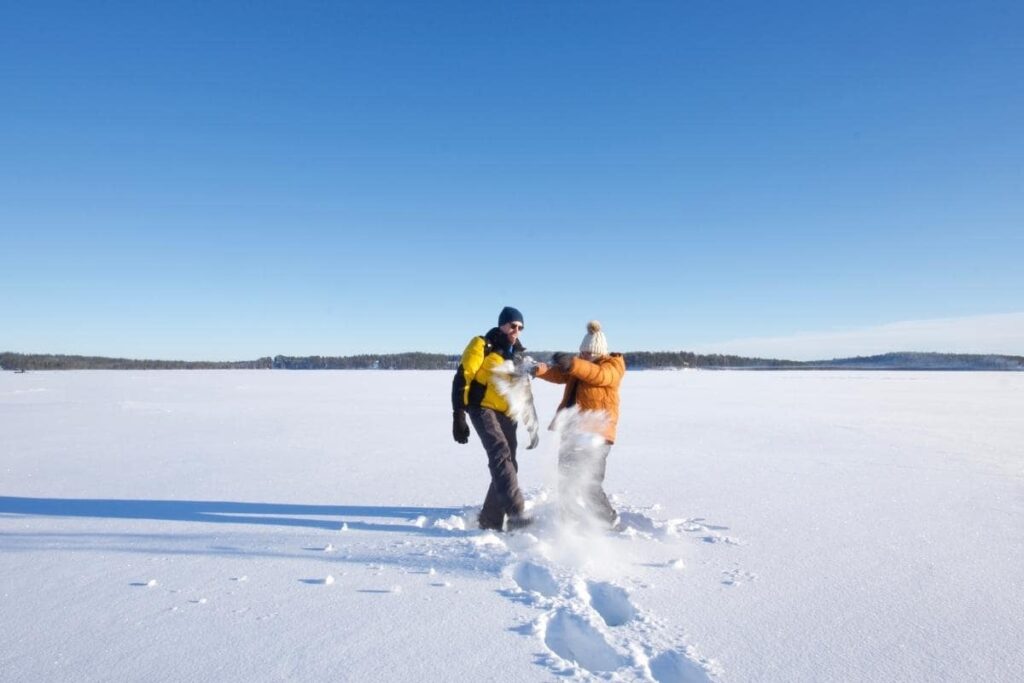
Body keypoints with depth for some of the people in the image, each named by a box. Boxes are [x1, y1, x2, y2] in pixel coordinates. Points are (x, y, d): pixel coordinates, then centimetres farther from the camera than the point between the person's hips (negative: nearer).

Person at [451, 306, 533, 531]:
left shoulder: (519, 354, 15)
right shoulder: (483, 346, -5)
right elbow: (461, 380, -10)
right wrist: (458, 417, -18)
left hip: (506, 415, 7)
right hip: (483, 409, -7)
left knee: (507, 465, 5)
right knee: (501, 455, -25)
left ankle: (490, 520, 17)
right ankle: (515, 514, -31)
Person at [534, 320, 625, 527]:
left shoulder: (613, 365, -2)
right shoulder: (579, 365, 16)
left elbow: (599, 374, -25)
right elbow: (559, 374, -2)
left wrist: (573, 363, -39)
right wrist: (542, 369, -24)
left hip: (595, 436, -7)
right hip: (571, 433, 7)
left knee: (589, 486, -11)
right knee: (566, 484, 14)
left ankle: (609, 521, 10)